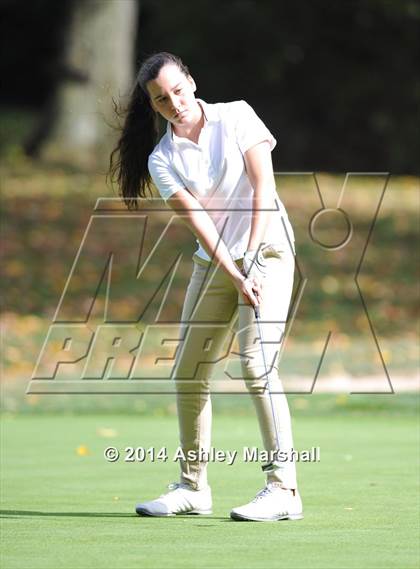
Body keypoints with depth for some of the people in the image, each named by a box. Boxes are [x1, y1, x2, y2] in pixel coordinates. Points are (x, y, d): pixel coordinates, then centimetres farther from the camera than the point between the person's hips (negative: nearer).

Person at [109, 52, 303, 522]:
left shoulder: (236, 116, -5)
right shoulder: (161, 160, 2)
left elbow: (263, 187, -10)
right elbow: (199, 221, -8)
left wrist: (251, 259, -18)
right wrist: (235, 276, -20)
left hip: (267, 251, -5)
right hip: (213, 263, 5)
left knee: (256, 364, -18)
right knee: (187, 374, 4)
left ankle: (283, 488, -18)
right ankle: (192, 488, 17)